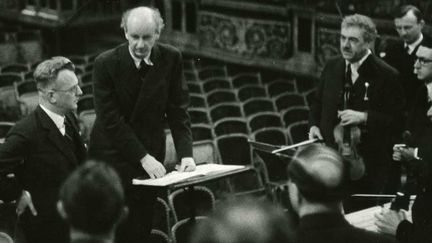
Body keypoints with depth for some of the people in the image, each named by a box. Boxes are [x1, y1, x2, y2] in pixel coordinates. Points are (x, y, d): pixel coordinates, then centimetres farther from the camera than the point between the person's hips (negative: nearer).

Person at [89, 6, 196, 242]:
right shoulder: (106, 63, -15)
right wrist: (143, 158, -21)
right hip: (111, 158, -3)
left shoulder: (171, 58, -6)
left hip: (150, 156, 3)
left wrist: (185, 154, -17)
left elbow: (178, 110, -4)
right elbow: (110, 119, -17)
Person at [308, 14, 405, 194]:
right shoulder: (332, 67, 7)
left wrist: (364, 117, -24)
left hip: (367, 165, -4)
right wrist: (314, 124, 1)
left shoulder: (386, 76, -11)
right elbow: (318, 103, 20)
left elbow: (397, 121, -12)